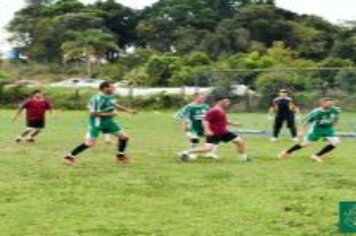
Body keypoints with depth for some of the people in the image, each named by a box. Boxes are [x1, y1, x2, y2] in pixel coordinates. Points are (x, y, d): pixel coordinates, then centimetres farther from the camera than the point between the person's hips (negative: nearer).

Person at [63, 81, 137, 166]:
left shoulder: (110, 97, 2)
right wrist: (109, 114, -25)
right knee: (90, 143, -15)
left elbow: (114, 105, 22)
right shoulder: (97, 99, -24)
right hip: (97, 123, -8)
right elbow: (93, 113, -25)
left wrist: (128, 110, 18)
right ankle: (70, 157, 1)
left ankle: (120, 156, 26)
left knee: (124, 137, 4)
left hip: (108, 121, 8)